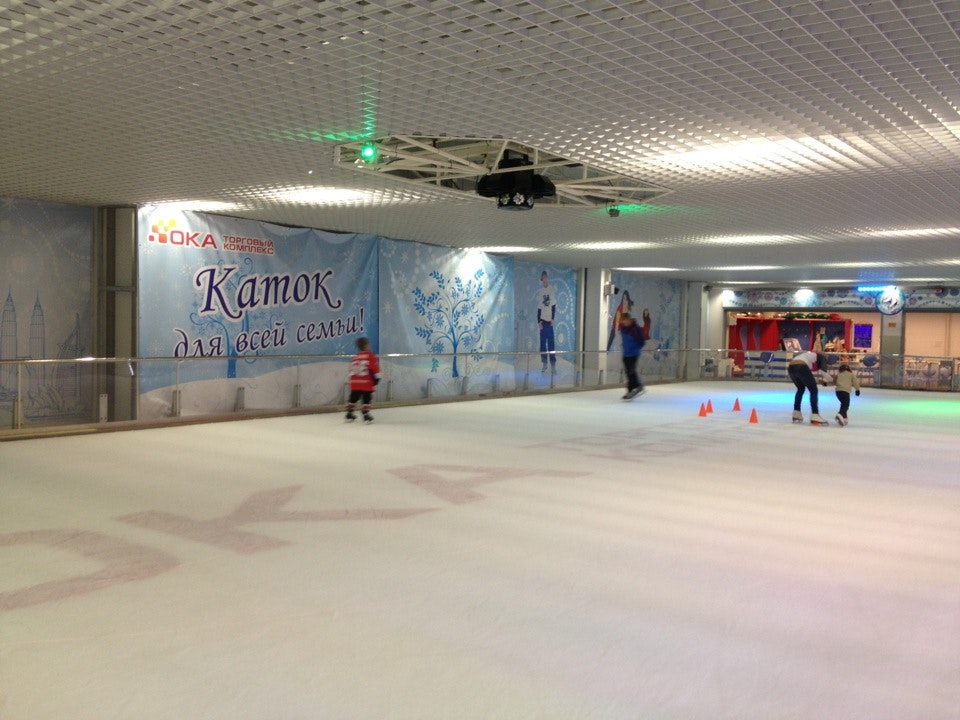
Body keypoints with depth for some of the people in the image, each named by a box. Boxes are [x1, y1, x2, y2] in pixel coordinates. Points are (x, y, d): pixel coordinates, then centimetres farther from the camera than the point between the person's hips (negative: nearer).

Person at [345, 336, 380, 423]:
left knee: (353, 399, 14)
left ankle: (349, 414, 19)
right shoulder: (371, 356, -5)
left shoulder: (354, 357, 13)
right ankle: (366, 415, -5)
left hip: (355, 382, 6)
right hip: (366, 383, -6)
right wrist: (377, 377, -3)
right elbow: (374, 368, -12)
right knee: (366, 399, -2)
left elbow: (352, 370, 17)